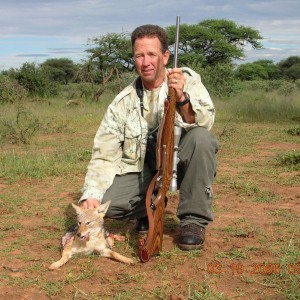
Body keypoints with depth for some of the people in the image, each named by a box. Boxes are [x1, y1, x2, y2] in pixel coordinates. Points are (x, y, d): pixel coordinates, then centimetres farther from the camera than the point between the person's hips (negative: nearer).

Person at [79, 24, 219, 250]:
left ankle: (194, 220, -16)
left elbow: (205, 122, -20)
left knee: (201, 137, -32)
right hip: (143, 170, 2)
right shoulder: (123, 102, -3)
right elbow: (104, 155, -6)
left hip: (179, 162, -1)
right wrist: (91, 195, -21)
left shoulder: (188, 80, -5)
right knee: (103, 201, -22)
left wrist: (182, 98, -38)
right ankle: (150, 209, 13)